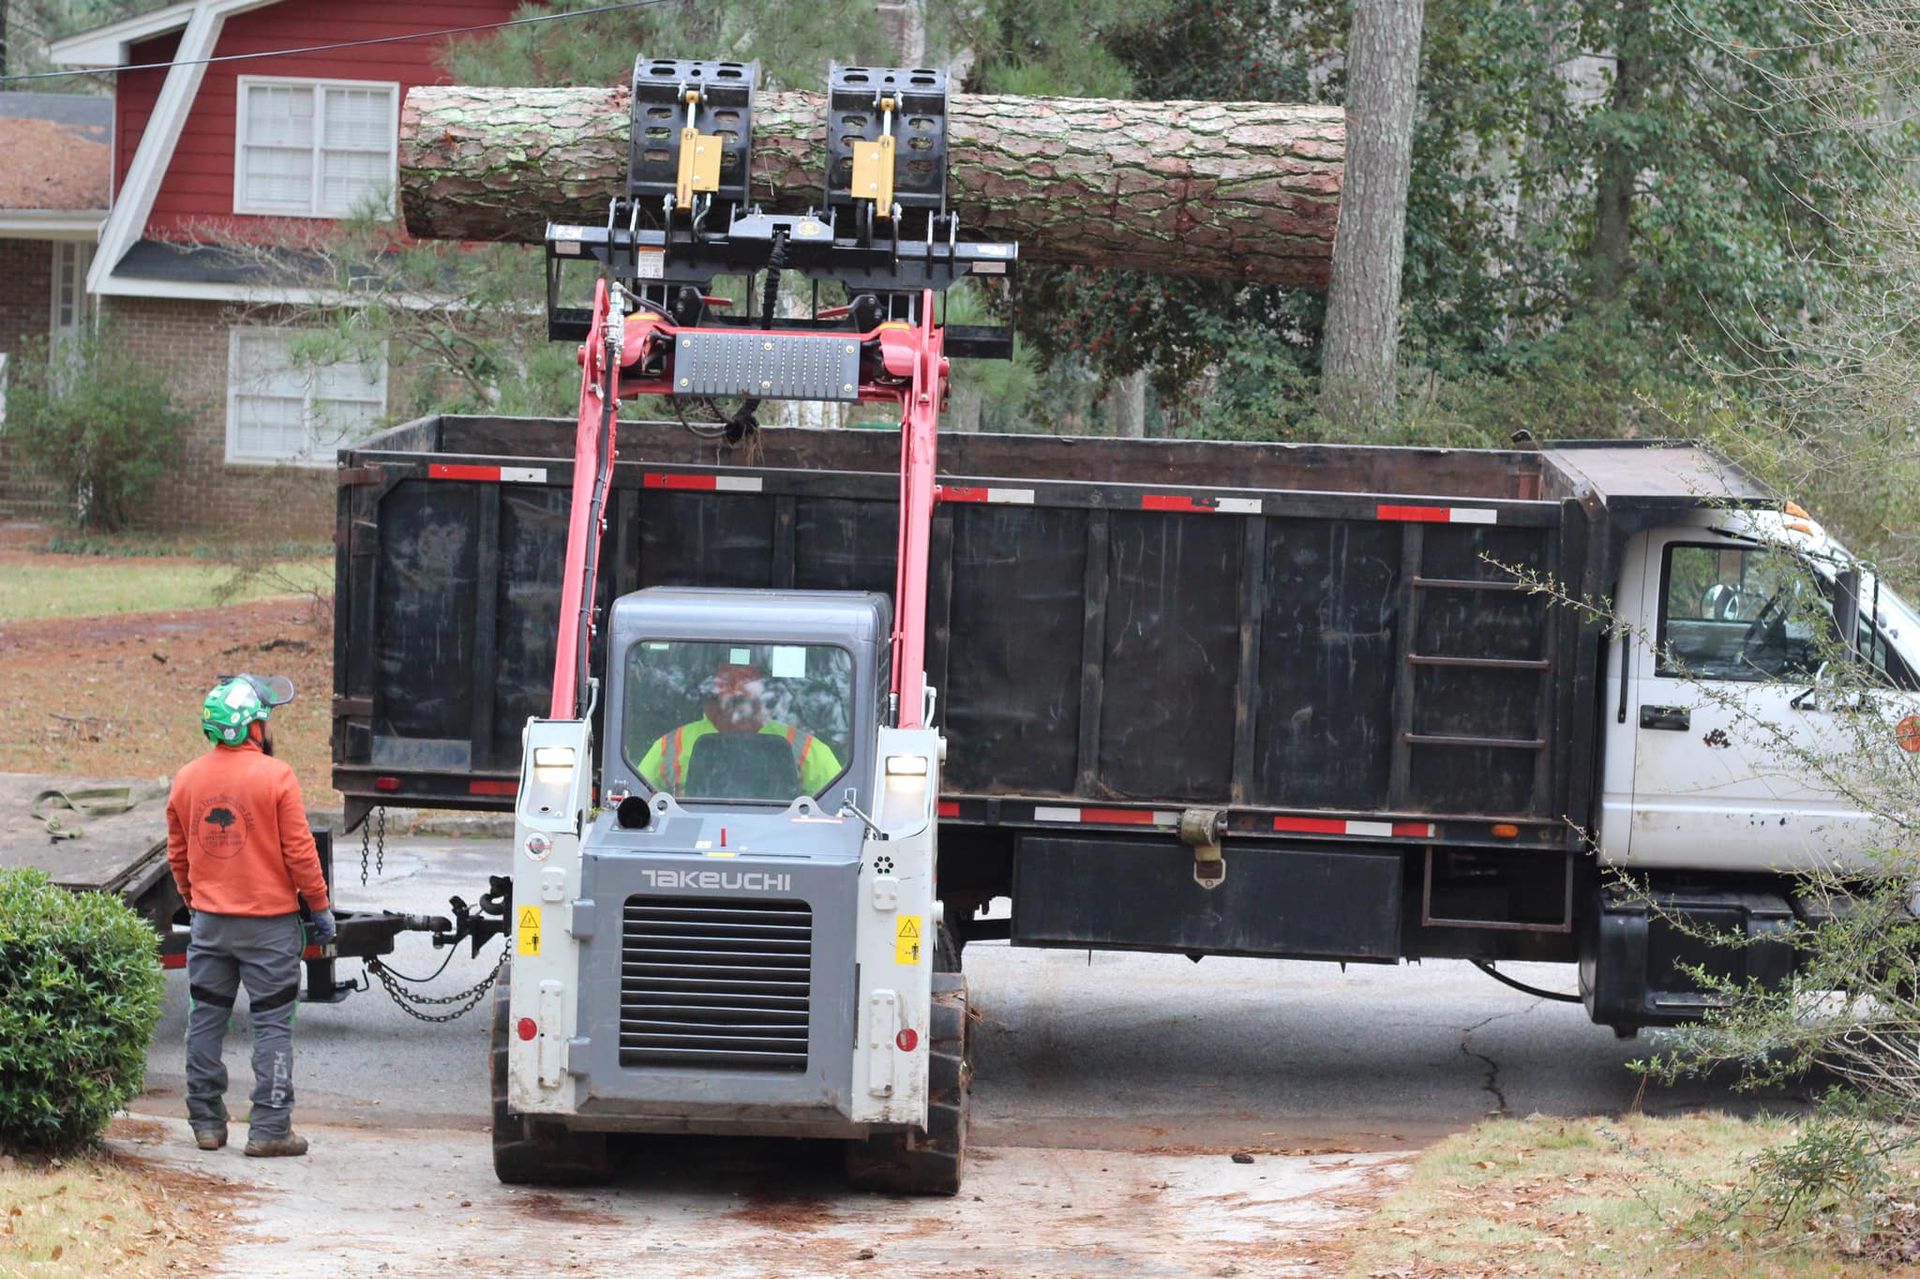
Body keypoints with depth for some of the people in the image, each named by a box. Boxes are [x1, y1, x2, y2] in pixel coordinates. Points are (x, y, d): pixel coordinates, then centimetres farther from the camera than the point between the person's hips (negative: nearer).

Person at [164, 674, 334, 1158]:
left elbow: (178, 854, 13)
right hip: (269, 923, -5)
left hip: (209, 922, 5)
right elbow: (299, 851, -12)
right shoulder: (275, 777, -13)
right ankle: (269, 1128, -3)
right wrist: (320, 907, -1)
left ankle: (207, 1123, 16)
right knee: (272, 1025, 0)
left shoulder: (187, 779, 4)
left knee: (206, 1020, 13)